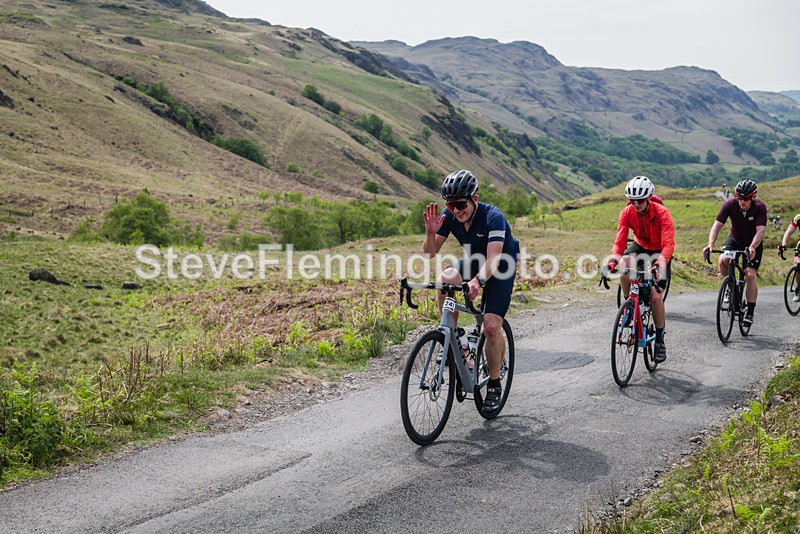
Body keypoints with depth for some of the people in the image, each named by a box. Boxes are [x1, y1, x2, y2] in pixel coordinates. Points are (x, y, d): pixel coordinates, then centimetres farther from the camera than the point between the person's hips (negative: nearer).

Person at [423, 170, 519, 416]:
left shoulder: (493, 217, -31)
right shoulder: (449, 216, -16)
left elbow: (493, 259, -42)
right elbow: (430, 253, -14)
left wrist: (479, 280, -61)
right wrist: (430, 232, -34)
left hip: (501, 268, -4)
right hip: (474, 262, 5)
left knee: (492, 326, -18)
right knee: (444, 280, -28)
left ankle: (494, 385, 2)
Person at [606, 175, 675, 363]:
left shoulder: (662, 213, -29)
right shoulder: (627, 213, -20)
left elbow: (668, 244, -36)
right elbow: (620, 241, -24)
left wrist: (660, 264, -54)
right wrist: (613, 260, -44)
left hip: (659, 251, -3)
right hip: (640, 246, 3)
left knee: (655, 296, -15)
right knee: (624, 265, -33)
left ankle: (660, 340, 2)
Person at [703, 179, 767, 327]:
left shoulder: (760, 207, -26)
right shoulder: (730, 205, -22)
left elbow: (760, 230, -34)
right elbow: (717, 225, -28)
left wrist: (752, 248, -52)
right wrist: (710, 244, -43)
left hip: (754, 244, -2)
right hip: (735, 239, 2)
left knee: (750, 275, -15)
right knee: (722, 260, -27)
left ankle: (750, 312, -2)